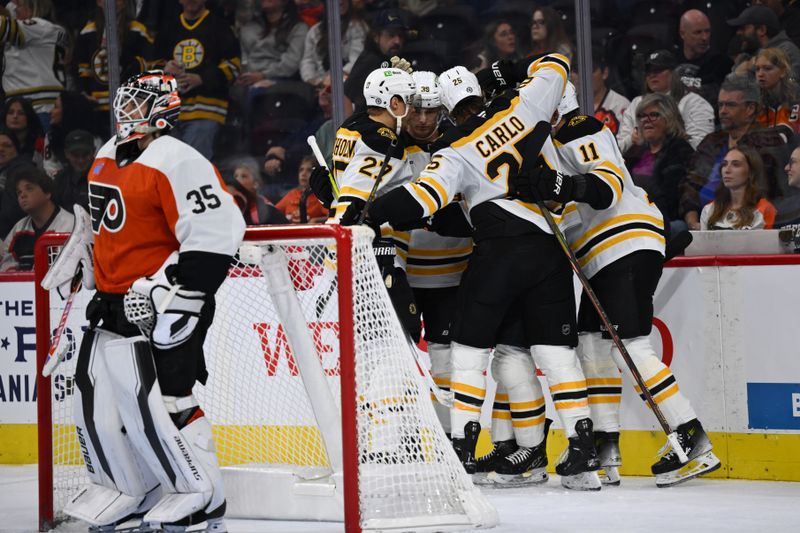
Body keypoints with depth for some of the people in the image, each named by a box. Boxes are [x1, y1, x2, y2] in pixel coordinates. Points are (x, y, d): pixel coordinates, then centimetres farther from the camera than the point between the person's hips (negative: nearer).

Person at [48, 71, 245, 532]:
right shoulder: (109, 157, 14)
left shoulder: (177, 162, -17)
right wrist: (86, 261, 29)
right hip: (113, 304, 9)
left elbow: (215, 234, -23)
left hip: (161, 307, -9)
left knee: (156, 400, -14)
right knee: (96, 397, 10)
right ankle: (122, 490, 25)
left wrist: (165, 294, -23)